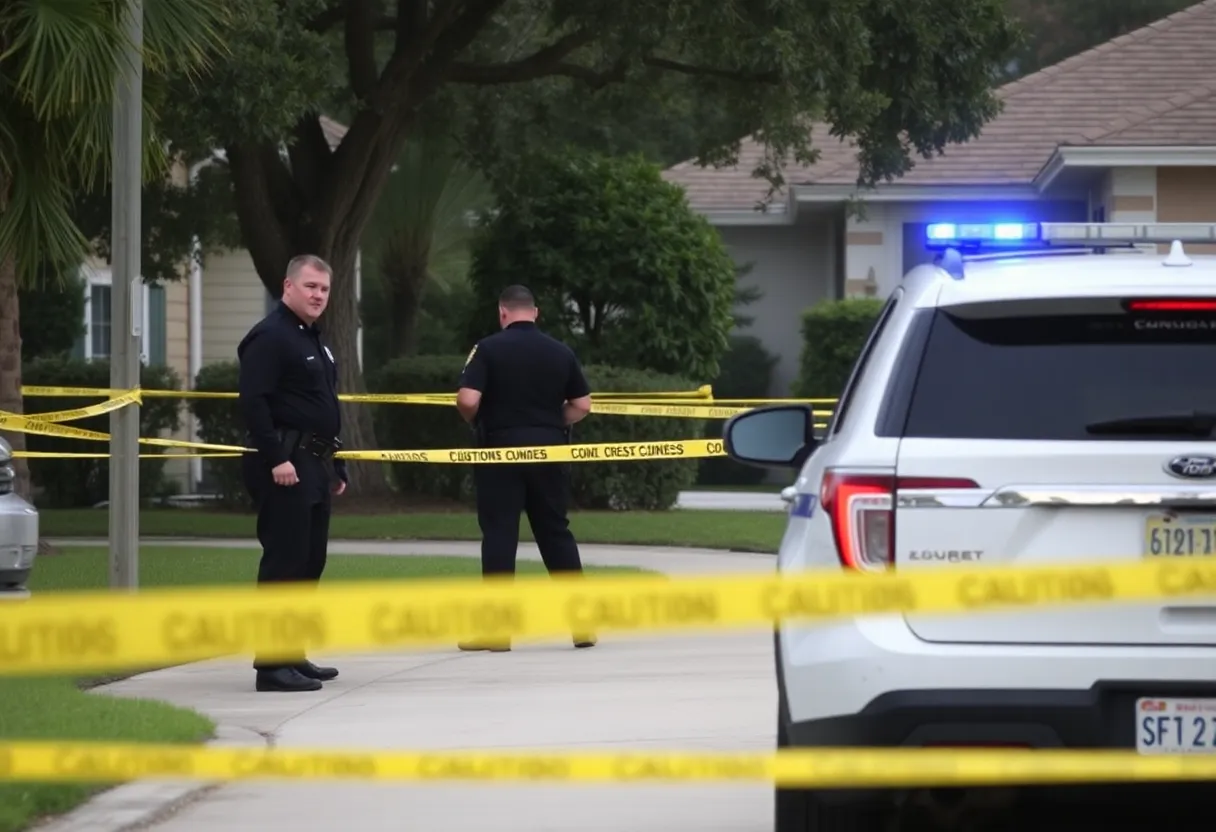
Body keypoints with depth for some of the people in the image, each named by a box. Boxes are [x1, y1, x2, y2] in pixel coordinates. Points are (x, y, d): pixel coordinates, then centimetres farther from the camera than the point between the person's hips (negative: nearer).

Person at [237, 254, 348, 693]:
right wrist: (276, 458, -24)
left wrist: (336, 466, 23)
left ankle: (292, 654, 19)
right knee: (283, 561, -11)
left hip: (315, 465, 10)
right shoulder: (269, 337, -10)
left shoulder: (315, 341, 21)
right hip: (285, 466, -10)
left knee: (309, 562, 12)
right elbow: (253, 402, -19)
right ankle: (271, 664, -10)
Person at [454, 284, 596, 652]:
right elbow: (582, 405, 5)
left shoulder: (488, 349, -7)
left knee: (499, 533, 0)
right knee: (555, 532, 11)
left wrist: (476, 423, 4)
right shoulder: (561, 352, 4)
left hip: (501, 448, -3)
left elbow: (467, 400, -16)